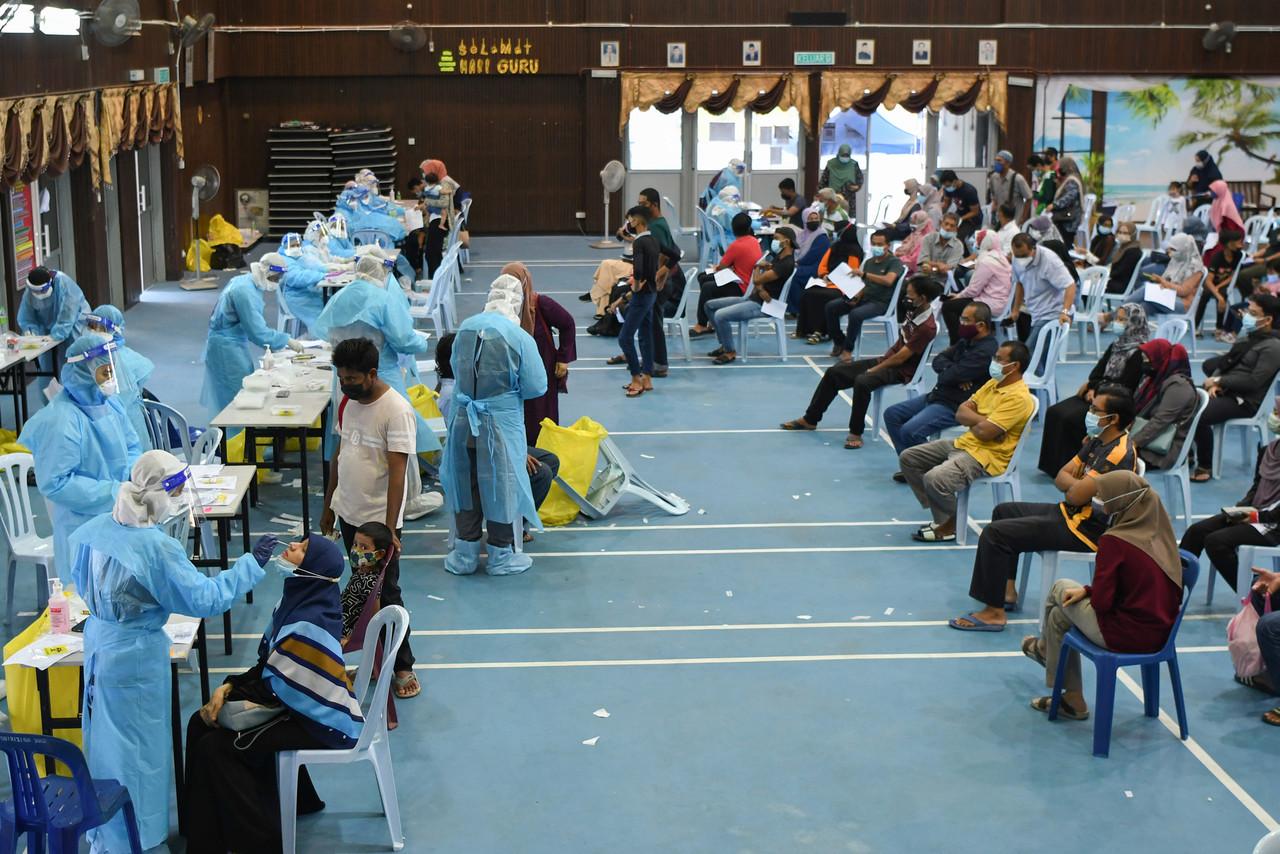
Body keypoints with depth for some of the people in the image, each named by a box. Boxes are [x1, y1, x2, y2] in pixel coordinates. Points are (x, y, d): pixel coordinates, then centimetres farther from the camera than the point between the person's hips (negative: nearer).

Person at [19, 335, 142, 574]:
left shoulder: (110, 404, 4)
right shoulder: (60, 422, -19)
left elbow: (133, 447, 17)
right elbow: (55, 483, -19)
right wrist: (114, 493, -18)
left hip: (120, 516, 7)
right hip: (84, 526, -7)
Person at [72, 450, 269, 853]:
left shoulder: (97, 527, -5)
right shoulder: (157, 548, -27)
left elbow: (79, 575, 11)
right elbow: (203, 598, -21)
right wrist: (251, 564, -14)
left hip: (98, 641, 8)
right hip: (136, 654, -8)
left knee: (105, 736, 22)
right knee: (137, 744, 8)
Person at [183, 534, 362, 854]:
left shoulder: (311, 624, -28)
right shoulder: (298, 598, 1)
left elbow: (274, 687, -22)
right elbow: (268, 666, 7)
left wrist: (228, 693, -8)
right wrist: (229, 687, -6)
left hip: (321, 720, -9)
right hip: (298, 701, 9)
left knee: (214, 747, -11)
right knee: (202, 724, 6)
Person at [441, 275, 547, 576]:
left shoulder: (465, 328, -4)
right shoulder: (520, 338, -17)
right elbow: (536, 387, -11)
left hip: (463, 421, 4)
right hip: (501, 425, -4)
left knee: (466, 483, 17)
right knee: (501, 485, 11)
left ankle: (465, 555, 28)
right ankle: (501, 556, 24)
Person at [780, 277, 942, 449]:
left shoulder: (927, 327, -23)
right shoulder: (914, 312, 3)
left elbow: (900, 358, -21)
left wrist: (873, 370, -12)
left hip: (901, 371, -9)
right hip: (887, 360, 9)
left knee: (862, 381, -37)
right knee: (834, 372, 3)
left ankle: (856, 433, -22)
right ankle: (810, 419, 16)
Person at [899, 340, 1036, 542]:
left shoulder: (1018, 398, -18)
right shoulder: (993, 384, 11)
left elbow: (984, 432, -25)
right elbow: (961, 413, 6)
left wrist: (972, 419, -5)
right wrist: (983, 420, -12)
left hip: (987, 456, -10)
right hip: (963, 443, 10)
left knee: (935, 479, -31)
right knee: (908, 458, 5)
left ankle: (951, 525, -2)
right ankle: (941, 517, 6)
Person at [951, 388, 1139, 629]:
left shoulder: (1119, 453, -24)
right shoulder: (1097, 440, 8)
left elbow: (1076, 496, -26)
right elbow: (1061, 476, 9)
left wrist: (1074, 487, -4)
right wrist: (1079, 485, -11)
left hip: (1087, 528, -11)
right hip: (1070, 514, 11)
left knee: (995, 533, -15)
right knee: (1004, 511, 22)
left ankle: (994, 613, -8)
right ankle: (1008, 591, 20)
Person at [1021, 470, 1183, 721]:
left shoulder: (1113, 541, -20)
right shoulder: (1159, 532, 1)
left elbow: (1101, 601, -18)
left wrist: (1086, 590, 5)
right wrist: (1089, 591, 12)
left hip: (1126, 635, -7)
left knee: (1061, 588, 14)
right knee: (1060, 614, 21)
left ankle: (1045, 648, 40)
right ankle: (1071, 700, 32)